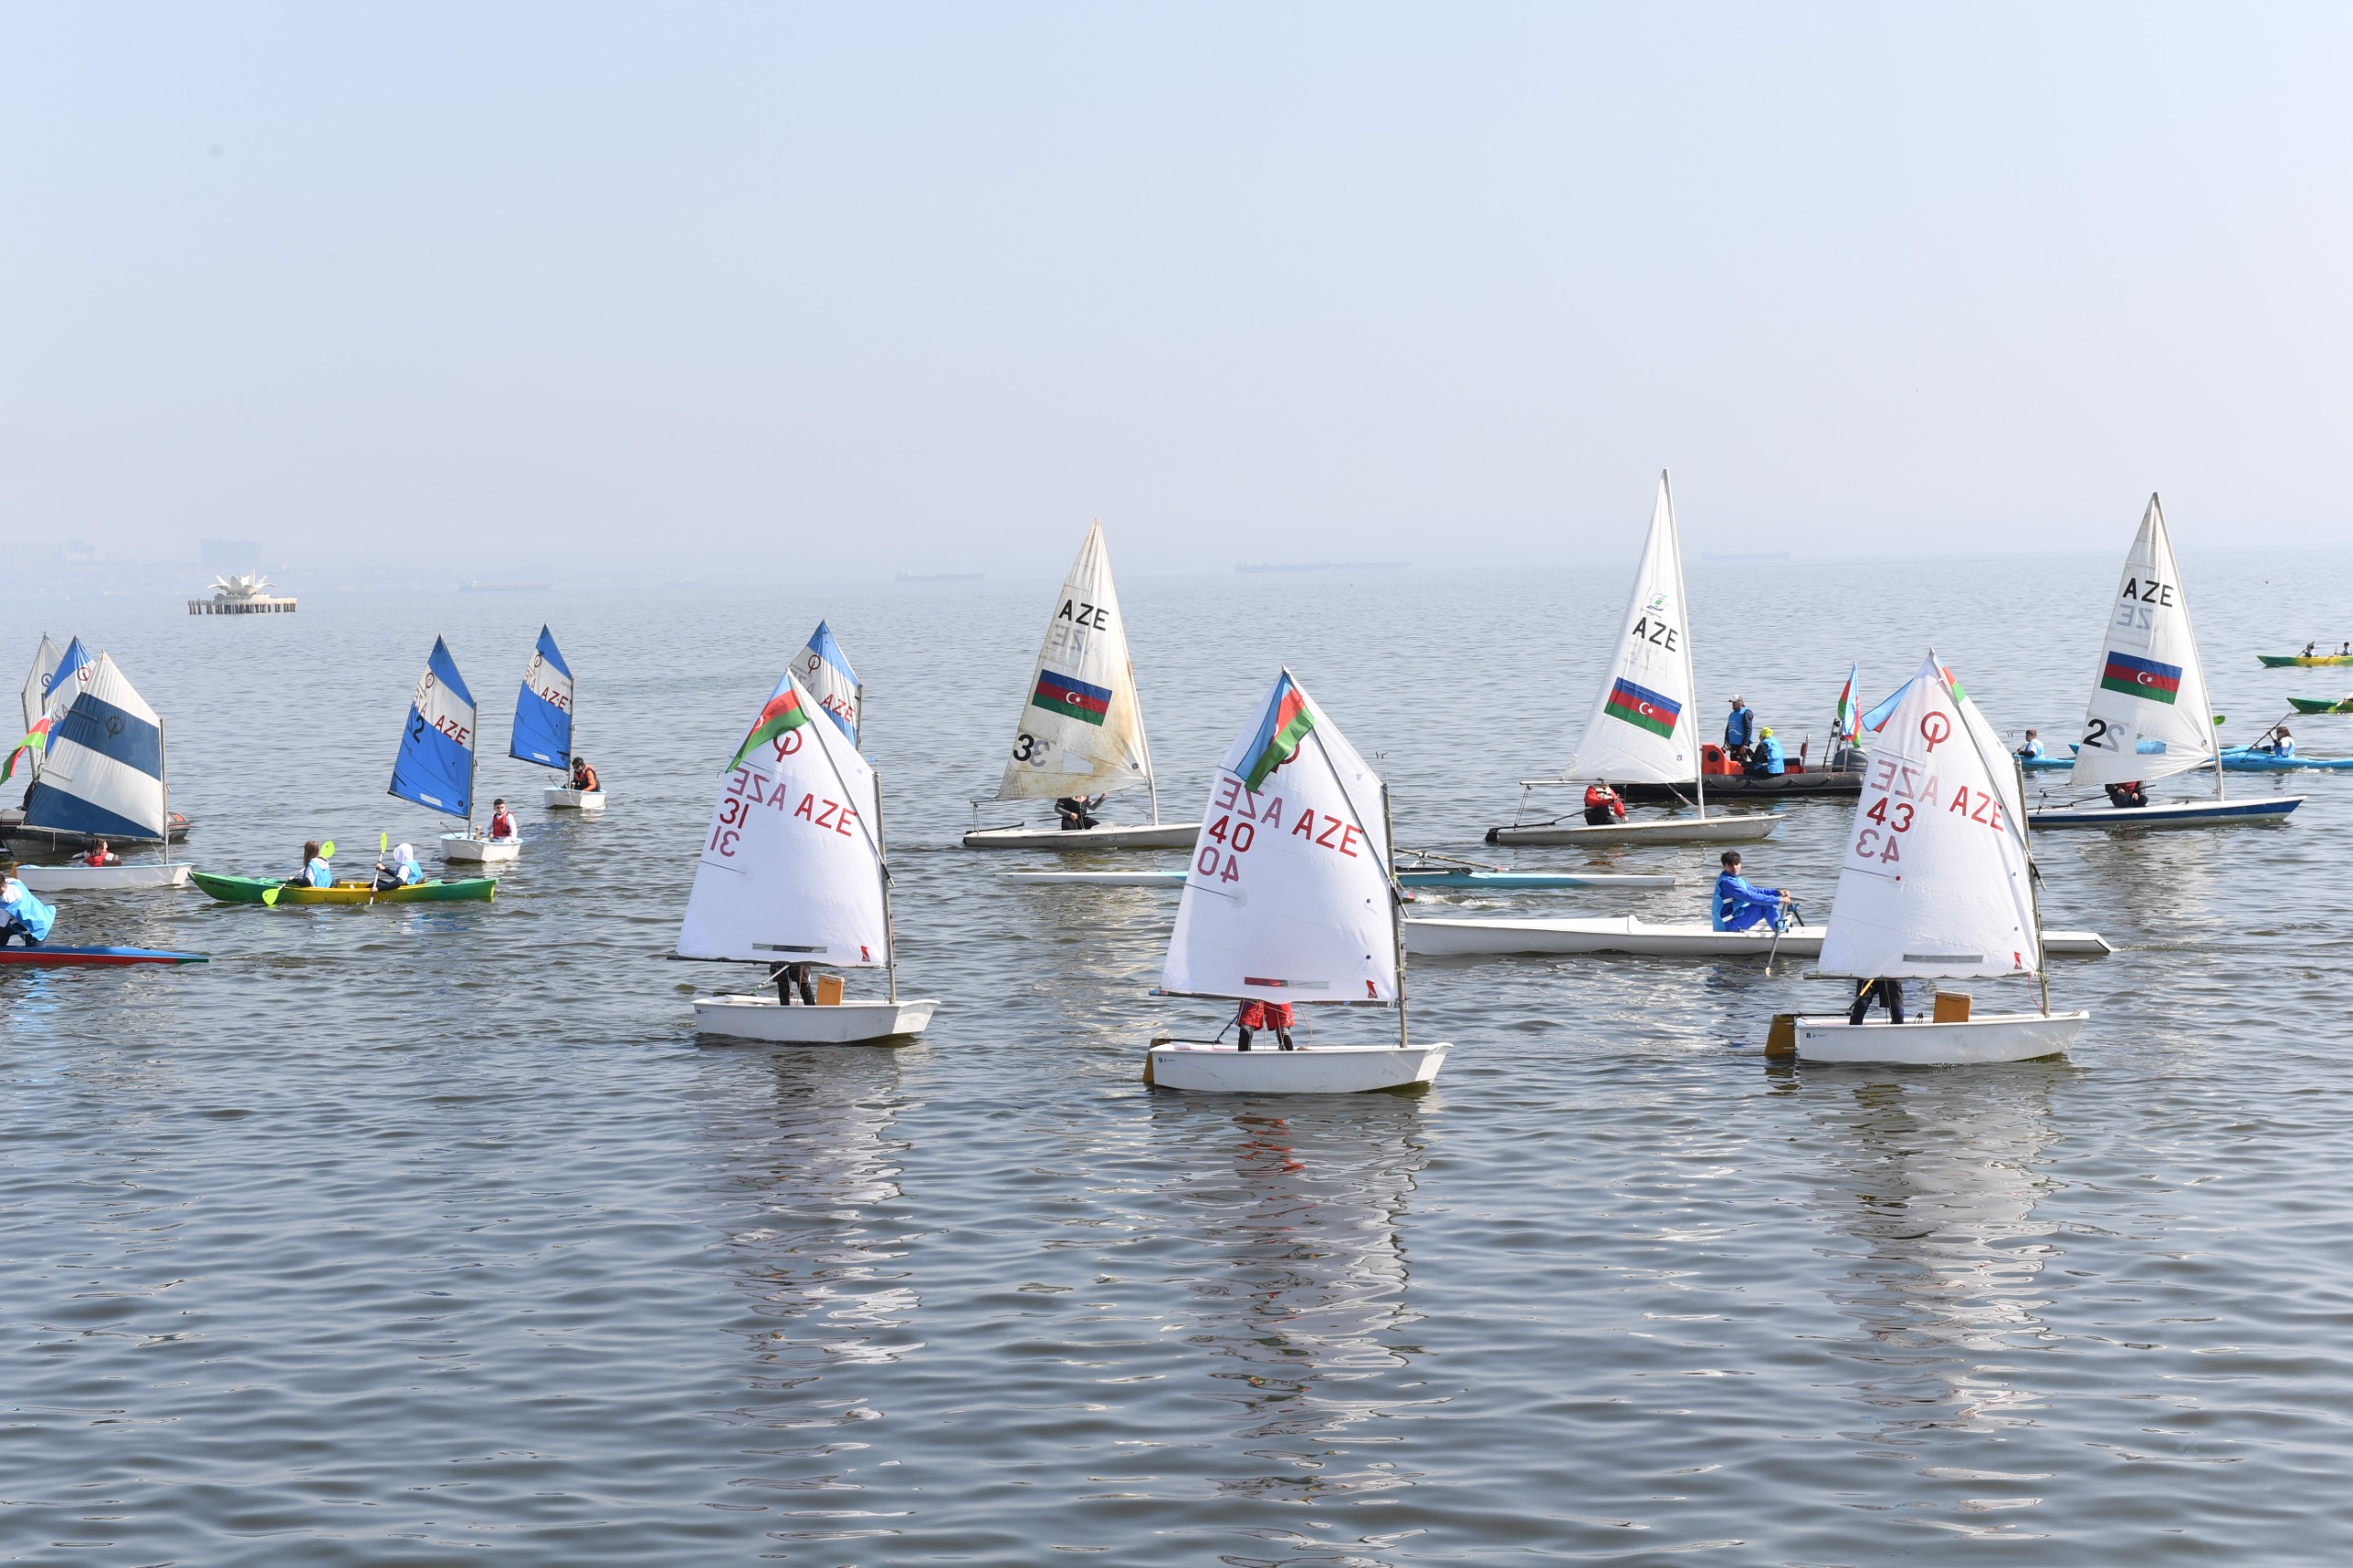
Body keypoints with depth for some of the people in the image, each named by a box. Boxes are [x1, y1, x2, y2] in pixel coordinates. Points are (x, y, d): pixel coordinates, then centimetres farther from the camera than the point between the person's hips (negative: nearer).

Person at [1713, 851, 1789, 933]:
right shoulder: (1726, 882, -21)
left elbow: (1755, 891, 16)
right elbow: (1751, 897, -27)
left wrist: (1777, 892, 1)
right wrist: (1778, 900, -25)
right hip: (1730, 924, -10)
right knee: (1766, 904, -19)